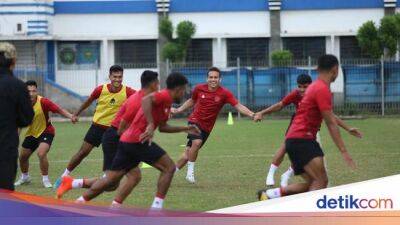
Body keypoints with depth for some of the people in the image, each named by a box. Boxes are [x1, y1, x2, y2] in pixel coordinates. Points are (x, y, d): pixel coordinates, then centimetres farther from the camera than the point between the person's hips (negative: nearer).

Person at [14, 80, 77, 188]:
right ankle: (25, 177, 44)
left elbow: (59, 110, -25)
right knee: (22, 156, 14)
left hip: (46, 132, -5)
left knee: (41, 153, -27)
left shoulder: (43, 102, -25)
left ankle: (45, 179, -8)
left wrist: (71, 116, -41)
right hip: (31, 133, 5)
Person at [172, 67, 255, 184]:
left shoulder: (224, 93, -10)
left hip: (206, 127, 1)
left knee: (188, 153, 3)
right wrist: (177, 110, 15)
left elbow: (238, 106, -19)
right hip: (195, 121, -1)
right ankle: (190, 171, -12)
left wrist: (251, 114, -33)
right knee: (197, 142, -29)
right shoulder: (199, 88, -5)